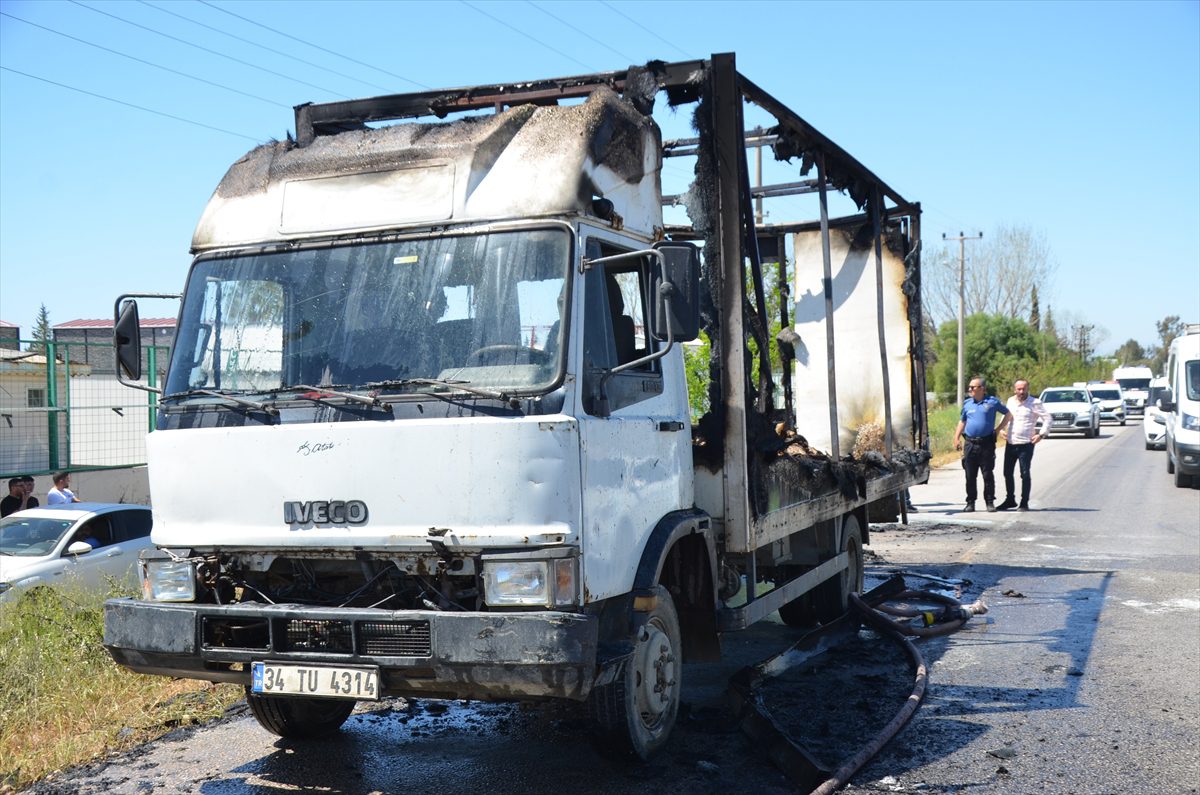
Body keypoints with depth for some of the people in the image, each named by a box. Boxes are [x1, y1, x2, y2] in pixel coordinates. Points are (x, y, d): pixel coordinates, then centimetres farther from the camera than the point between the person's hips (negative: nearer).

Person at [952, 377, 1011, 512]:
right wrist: (956, 438, 10)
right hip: (970, 444, 3)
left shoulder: (992, 402, 0)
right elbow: (962, 422, 19)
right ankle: (970, 502, 11)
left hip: (987, 444, -3)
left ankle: (990, 502, 9)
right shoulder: (967, 403, 10)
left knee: (988, 475, 0)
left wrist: (998, 429, 4)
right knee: (970, 476, 4)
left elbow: (1008, 414, 10)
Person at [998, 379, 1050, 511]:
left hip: (1026, 444, -6)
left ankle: (1024, 503, 5)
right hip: (1010, 443, 6)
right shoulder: (1010, 401, 10)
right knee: (1007, 473, 10)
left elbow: (1047, 418, -6)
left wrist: (1041, 434, -14)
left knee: (1025, 474, -3)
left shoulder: (1034, 403, -7)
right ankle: (1010, 500, 24)